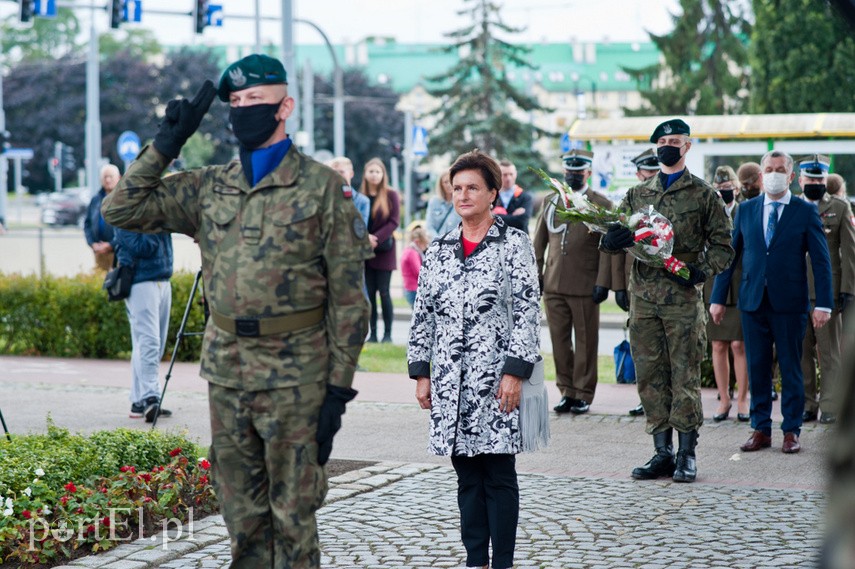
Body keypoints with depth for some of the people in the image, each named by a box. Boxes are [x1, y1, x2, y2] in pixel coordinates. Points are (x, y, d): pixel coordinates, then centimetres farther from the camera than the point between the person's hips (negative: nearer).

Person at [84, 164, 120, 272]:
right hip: (99, 251, 6)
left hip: (117, 251, -6)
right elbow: (87, 223, 17)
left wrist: (111, 245, -14)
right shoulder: (95, 200, 16)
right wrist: (93, 243, 0)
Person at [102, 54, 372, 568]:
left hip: (295, 371, -5)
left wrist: (338, 388, -10)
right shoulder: (209, 188, 10)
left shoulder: (321, 188, -4)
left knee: (292, 513, 2)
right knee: (242, 513, 12)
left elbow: (348, 298, -6)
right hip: (225, 367, 5)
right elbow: (121, 209, 7)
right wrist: (167, 143, 1)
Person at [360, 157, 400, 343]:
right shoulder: (360, 196, 7)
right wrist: (365, 237, -13)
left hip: (384, 250, -3)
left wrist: (376, 238, -15)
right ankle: (373, 333, 6)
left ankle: (388, 333, 0)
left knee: (383, 292, -5)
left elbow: (394, 221, -6)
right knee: (369, 292, 2)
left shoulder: (391, 195, 0)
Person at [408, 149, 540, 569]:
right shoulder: (438, 251, 12)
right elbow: (422, 315, 14)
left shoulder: (514, 244, -1)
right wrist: (420, 372, 8)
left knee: (499, 475, -1)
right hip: (450, 382, 4)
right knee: (467, 476, 9)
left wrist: (514, 372, -12)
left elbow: (527, 311, -6)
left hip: (496, 378, -4)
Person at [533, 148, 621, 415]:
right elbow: (539, 243, 17)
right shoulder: (551, 202, 14)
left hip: (585, 288, -4)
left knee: (586, 343, 2)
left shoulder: (601, 205, 1)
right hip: (554, 286, 4)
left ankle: (583, 395, 10)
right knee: (559, 341, 5)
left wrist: (603, 283, -11)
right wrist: (535, 276, 11)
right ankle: (567, 391, 13)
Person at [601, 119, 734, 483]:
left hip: (683, 298, -4)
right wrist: (611, 240, -12)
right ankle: (662, 452, 12)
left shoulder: (703, 194, 5)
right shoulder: (637, 194, 15)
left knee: (685, 376, -3)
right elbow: (609, 236, 13)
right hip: (643, 297, 4)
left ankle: (686, 454, 3)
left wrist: (701, 270, -15)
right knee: (650, 376, 5)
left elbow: (723, 246, 4)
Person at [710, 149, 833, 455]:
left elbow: (820, 260, -1)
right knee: (757, 368, 5)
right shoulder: (745, 210, 9)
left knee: (790, 368, 3)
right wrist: (718, 297, 5)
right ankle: (760, 429, 14)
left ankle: (791, 431, 11)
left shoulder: (806, 212, 1)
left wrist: (823, 304, -8)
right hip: (753, 302, 2)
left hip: (790, 303, -2)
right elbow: (729, 255, 11)